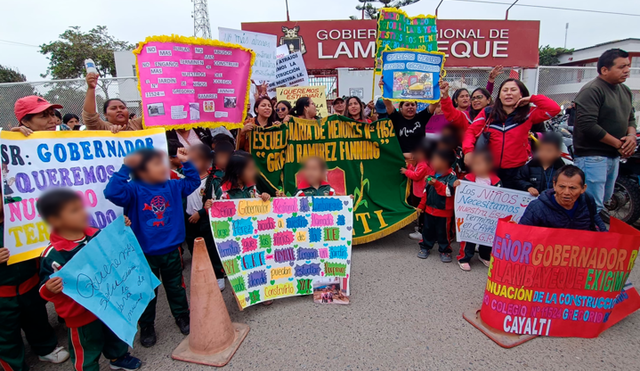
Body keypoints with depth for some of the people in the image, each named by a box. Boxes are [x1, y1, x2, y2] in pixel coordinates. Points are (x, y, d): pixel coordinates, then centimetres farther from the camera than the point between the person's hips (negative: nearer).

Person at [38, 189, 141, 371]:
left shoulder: (96, 235, -10)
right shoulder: (53, 253, -26)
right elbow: (46, 286, -20)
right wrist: (50, 289, -41)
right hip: (81, 312, -6)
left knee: (115, 332, 28)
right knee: (87, 349, 14)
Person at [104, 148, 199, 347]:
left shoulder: (172, 187, -2)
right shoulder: (134, 190, -16)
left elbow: (193, 182, 11)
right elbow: (112, 192, -33)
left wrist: (187, 163, 0)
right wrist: (125, 168, -36)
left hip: (171, 251, 3)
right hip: (145, 253, -3)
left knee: (175, 287, 20)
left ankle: (182, 316, 41)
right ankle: (147, 327, 35)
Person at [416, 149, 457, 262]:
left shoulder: (451, 176, -13)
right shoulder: (432, 175, 7)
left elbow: (449, 191, -26)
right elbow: (426, 192, 12)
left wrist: (436, 184, -32)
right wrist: (421, 206, 12)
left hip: (444, 211, -5)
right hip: (429, 209, 6)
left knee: (443, 232, 7)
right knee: (428, 230, 15)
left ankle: (445, 250, 23)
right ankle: (425, 247, 30)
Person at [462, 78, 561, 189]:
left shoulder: (528, 114, 3)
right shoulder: (487, 113, 3)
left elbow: (554, 109, -6)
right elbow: (471, 131, -2)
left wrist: (531, 99, -3)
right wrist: (468, 150, -18)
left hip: (517, 170, 0)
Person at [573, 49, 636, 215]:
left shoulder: (625, 91, 15)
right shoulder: (592, 90, -14)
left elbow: (630, 118, 23)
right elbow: (587, 125, -23)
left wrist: (632, 135, -1)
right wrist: (618, 144, -15)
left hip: (614, 156, 9)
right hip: (592, 156, -9)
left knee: (605, 199, 22)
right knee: (593, 207, -8)